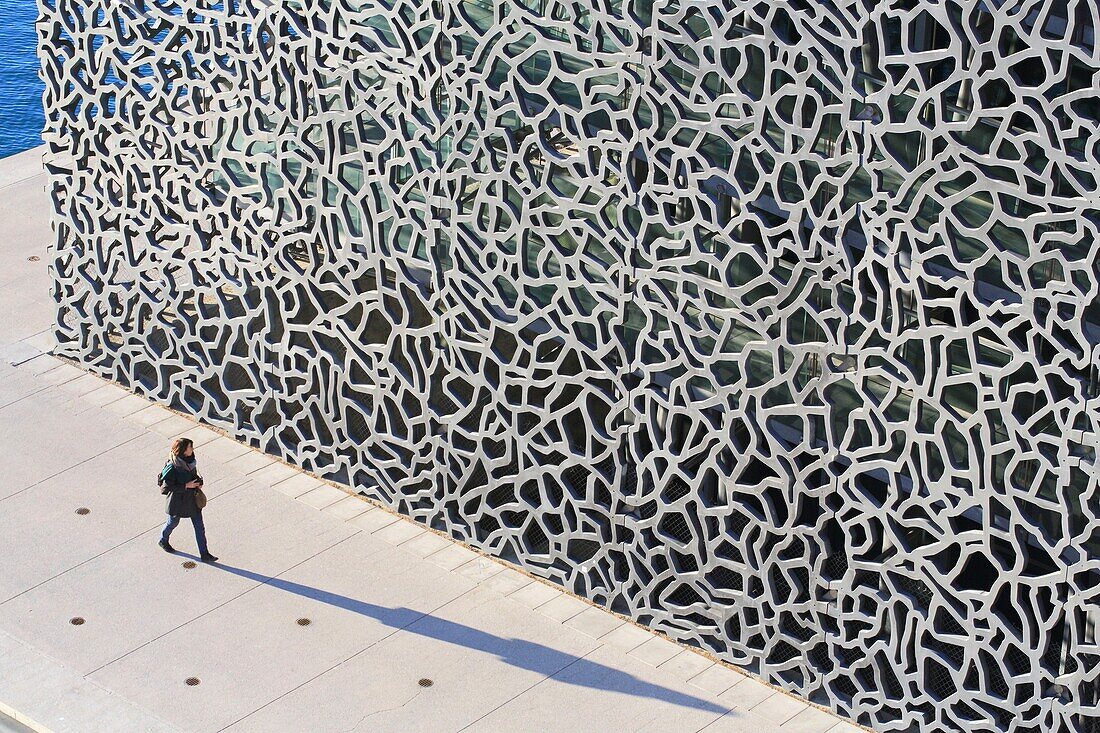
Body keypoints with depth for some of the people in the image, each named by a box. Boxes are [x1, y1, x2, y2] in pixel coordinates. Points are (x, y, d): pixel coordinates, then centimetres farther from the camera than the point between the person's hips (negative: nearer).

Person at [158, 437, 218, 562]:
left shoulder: (190, 460, -6)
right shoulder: (173, 468, -29)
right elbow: (168, 487, -25)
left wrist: (199, 482, -7)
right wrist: (186, 486, -27)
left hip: (193, 499, 6)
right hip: (178, 501, -6)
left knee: (199, 527, 6)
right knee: (173, 522, 21)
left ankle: (204, 554, 14)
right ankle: (163, 541, 50)